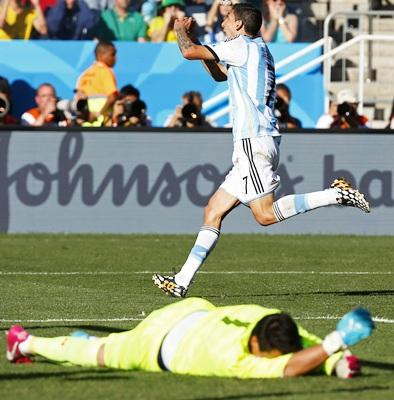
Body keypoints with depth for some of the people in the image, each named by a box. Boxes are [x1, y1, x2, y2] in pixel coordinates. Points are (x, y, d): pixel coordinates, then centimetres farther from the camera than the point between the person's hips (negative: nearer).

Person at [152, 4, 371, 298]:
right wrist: (193, 36, 34)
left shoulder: (244, 46, -6)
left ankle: (337, 194, -17)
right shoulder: (257, 51, 22)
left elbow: (189, 53, -8)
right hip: (253, 144, 10)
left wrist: (182, 31, 14)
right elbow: (219, 74, 38)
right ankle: (182, 282, 7)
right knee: (214, 211, 8)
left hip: (254, 141, -10)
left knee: (265, 214, -18)